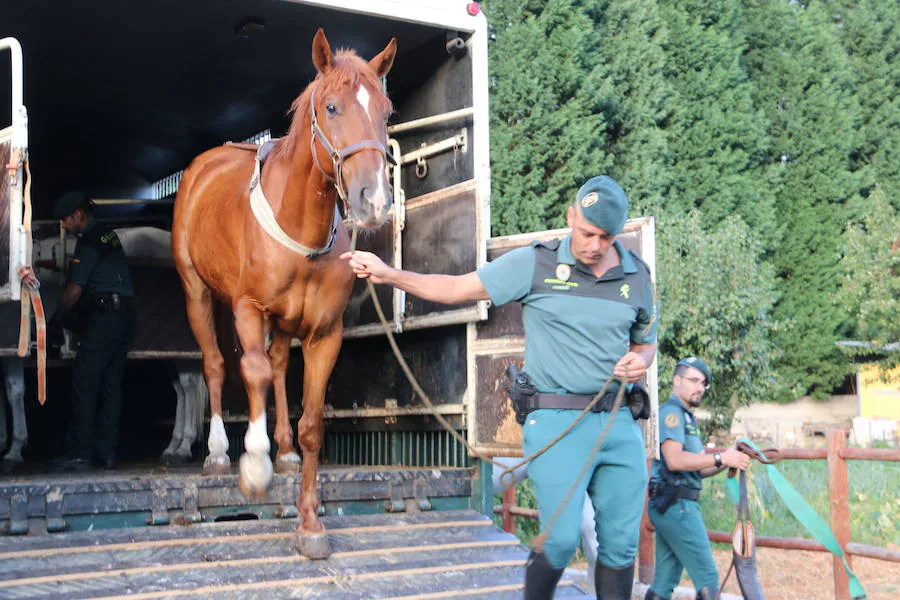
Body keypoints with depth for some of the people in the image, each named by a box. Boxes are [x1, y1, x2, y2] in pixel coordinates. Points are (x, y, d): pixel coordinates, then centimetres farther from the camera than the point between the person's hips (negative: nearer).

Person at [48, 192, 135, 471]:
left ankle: (79, 452, -7)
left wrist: (55, 321, 2)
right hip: (125, 313, 9)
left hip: (104, 316, -9)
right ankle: (106, 452, 10)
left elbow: (74, 290, -10)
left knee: (85, 383, -6)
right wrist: (70, 315, 27)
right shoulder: (108, 234, 19)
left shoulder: (89, 241, -10)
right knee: (111, 384, 9)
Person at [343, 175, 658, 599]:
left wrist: (640, 360, -2)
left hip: (619, 421, 4)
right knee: (561, 539, -9)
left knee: (621, 544, 7)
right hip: (555, 421, -4)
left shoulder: (637, 276, 8)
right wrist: (387, 274, -12)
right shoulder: (535, 264, -4)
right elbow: (456, 289, -3)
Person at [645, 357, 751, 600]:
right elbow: (675, 460, -22)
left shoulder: (686, 417, 23)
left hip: (667, 506, 10)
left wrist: (726, 463, 1)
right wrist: (721, 458, -17)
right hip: (676, 504, -10)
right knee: (707, 579, -7)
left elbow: (696, 470, 18)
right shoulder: (671, 412, -8)